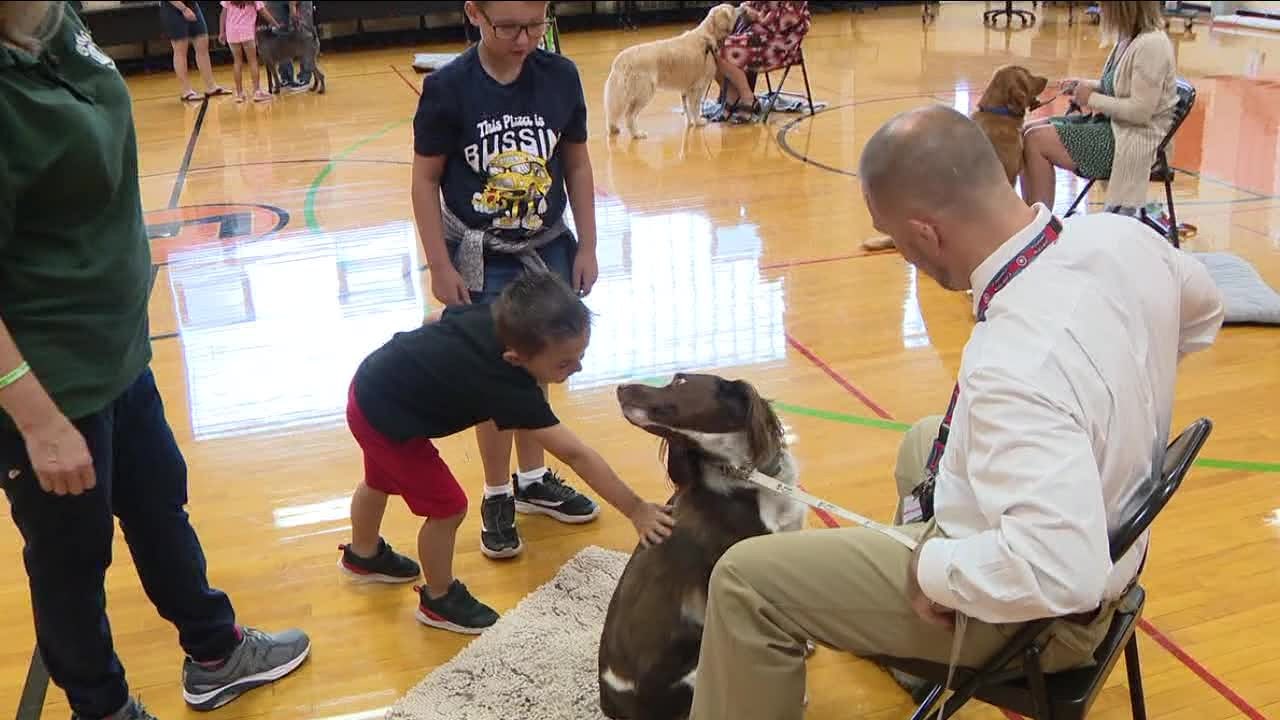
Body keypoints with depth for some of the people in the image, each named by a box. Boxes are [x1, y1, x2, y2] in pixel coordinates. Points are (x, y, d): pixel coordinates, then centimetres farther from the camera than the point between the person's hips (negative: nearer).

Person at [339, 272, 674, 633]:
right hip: (384, 415, -9)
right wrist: (635, 509, -36)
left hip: (376, 382, 9)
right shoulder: (509, 388, -35)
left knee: (381, 481, 32)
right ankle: (439, 599, 21)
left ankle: (364, 554, 60)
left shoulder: (496, 317, -15)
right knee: (447, 506, -3)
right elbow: (575, 454, -37)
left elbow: (439, 319, 6)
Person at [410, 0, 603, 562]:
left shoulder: (561, 76, -7)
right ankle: (498, 496, 23)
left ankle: (533, 479, 34)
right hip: (480, 260, -3)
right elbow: (425, 179, -9)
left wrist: (587, 246, 2)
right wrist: (440, 266, -11)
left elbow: (577, 163, 2)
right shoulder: (448, 87, -15)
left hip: (548, 251, 3)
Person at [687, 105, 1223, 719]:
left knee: (747, 580, -5)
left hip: (1029, 603, -9)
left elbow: (1060, 571, -42)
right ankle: (905, 647, 56)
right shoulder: (1122, 237, -13)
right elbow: (1203, 311, 10)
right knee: (923, 445, 36)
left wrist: (935, 569, -26)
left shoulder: (1017, 369, -39)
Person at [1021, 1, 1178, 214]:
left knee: (1037, 141, -16)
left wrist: (1092, 99, -15)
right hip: (1112, 124, 10)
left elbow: (1140, 110, -25)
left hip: (1133, 140, -10)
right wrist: (1087, 86, 5)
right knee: (1028, 132, 1)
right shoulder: (1131, 38, 7)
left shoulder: (1152, 44, -21)